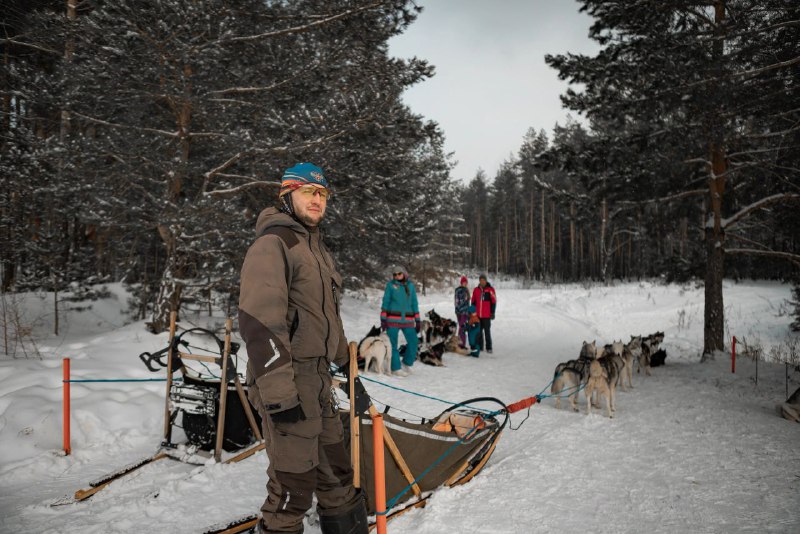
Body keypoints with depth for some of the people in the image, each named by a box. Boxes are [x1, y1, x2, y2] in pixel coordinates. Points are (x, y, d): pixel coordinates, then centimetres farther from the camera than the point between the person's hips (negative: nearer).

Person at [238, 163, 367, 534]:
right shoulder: (273, 243, -12)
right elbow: (259, 322, -21)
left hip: (318, 380, 9)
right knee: (293, 483, -1)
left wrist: (345, 361, 24)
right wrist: (279, 393, -24)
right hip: (287, 384, -9)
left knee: (336, 471, 18)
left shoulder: (315, 246, 17)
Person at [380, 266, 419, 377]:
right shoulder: (390, 285, 4)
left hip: (408, 321, 3)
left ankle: (406, 364, 20)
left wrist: (417, 320, 11)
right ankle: (396, 368, 10)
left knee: (413, 343, 0)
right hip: (393, 320, -3)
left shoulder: (410, 285, 12)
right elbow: (385, 302, 3)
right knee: (392, 345, -1)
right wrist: (383, 319, -4)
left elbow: (414, 303, 15)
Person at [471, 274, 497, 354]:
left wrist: (492, 312, -5)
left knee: (487, 331, -2)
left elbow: (494, 301, -3)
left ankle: (488, 347, 4)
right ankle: (479, 346, 18)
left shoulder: (490, 289, -3)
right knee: (479, 331, 9)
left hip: (487, 315, -4)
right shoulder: (476, 290, 8)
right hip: (477, 315, 4)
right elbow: (473, 302, 16)